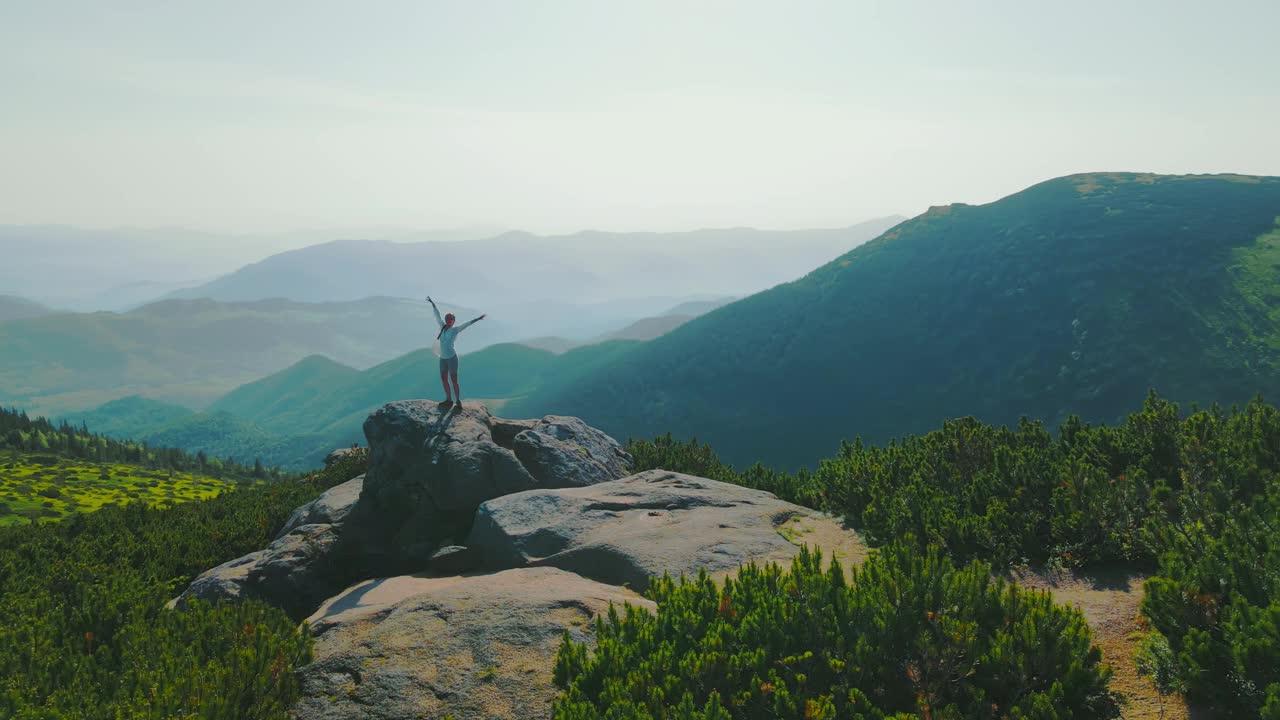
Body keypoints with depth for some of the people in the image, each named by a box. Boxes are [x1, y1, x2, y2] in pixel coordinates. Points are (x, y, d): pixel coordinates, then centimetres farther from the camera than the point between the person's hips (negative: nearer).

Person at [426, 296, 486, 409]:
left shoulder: (456, 329, -9)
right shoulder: (443, 327, 6)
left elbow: (467, 324, -20)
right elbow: (437, 315, 13)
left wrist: (477, 319, -32)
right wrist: (432, 303, 22)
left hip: (452, 358, -7)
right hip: (443, 358, 7)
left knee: (454, 381, -5)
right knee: (444, 379, 14)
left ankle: (458, 402, 1)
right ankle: (449, 400, 28)